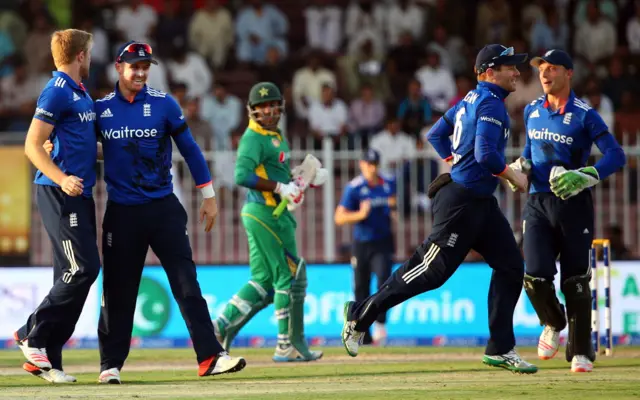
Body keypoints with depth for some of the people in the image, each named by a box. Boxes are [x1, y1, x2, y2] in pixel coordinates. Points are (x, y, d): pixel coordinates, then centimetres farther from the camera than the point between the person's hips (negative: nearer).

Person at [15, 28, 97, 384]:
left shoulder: (81, 94, 17)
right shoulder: (57, 91, -11)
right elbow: (33, 145, -16)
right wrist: (61, 179, -28)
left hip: (80, 193, 10)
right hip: (60, 194, -10)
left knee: (74, 275, 6)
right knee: (83, 268, -15)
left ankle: (47, 358, 8)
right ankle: (34, 336, -4)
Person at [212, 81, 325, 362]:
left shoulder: (277, 137, 17)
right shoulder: (254, 138, -13)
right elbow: (243, 175, -26)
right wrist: (280, 188, -25)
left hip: (274, 213, 10)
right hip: (265, 213, -10)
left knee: (263, 281, 11)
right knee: (290, 276, -4)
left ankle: (221, 326, 10)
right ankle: (289, 345, 3)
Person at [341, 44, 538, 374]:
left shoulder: (471, 99, 16)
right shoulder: (490, 103, -14)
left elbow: (436, 135, 22)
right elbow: (486, 153, -26)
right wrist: (512, 175, -12)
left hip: (482, 204, 11)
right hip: (462, 201, -11)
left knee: (510, 266, 5)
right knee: (432, 270, -7)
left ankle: (500, 350, 6)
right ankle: (360, 316, 4)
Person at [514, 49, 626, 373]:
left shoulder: (584, 115, -7)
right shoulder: (532, 111, 10)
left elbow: (616, 155, -13)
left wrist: (585, 176, -27)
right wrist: (521, 166, 7)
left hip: (574, 204, -4)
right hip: (537, 203, 4)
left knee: (575, 280, -1)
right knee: (535, 276, -9)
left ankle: (581, 352, 9)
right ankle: (553, 324, 22)